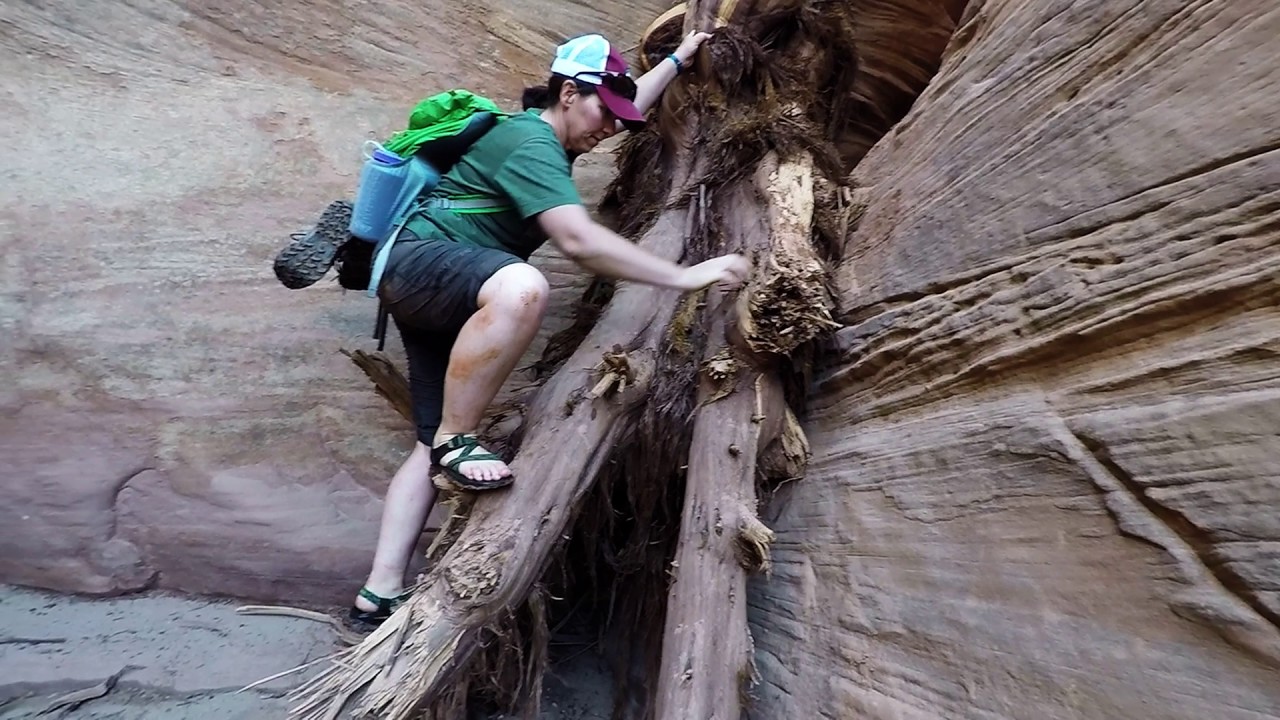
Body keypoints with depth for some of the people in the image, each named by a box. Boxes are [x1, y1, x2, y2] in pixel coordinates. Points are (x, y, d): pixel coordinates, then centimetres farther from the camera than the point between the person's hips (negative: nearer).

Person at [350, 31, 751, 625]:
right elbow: (578, 240, -31)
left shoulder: (546, 133, 15)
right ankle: (454, 441, -25)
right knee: (521, 288, -42)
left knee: (435, 449, 3)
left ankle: (379, 595, 6)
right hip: (418, 261, -10)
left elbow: (631, 104, 34)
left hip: (441, 296, 10)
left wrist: (677, 60, 42)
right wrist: (683, 277, -30)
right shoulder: (531, 143, -16)